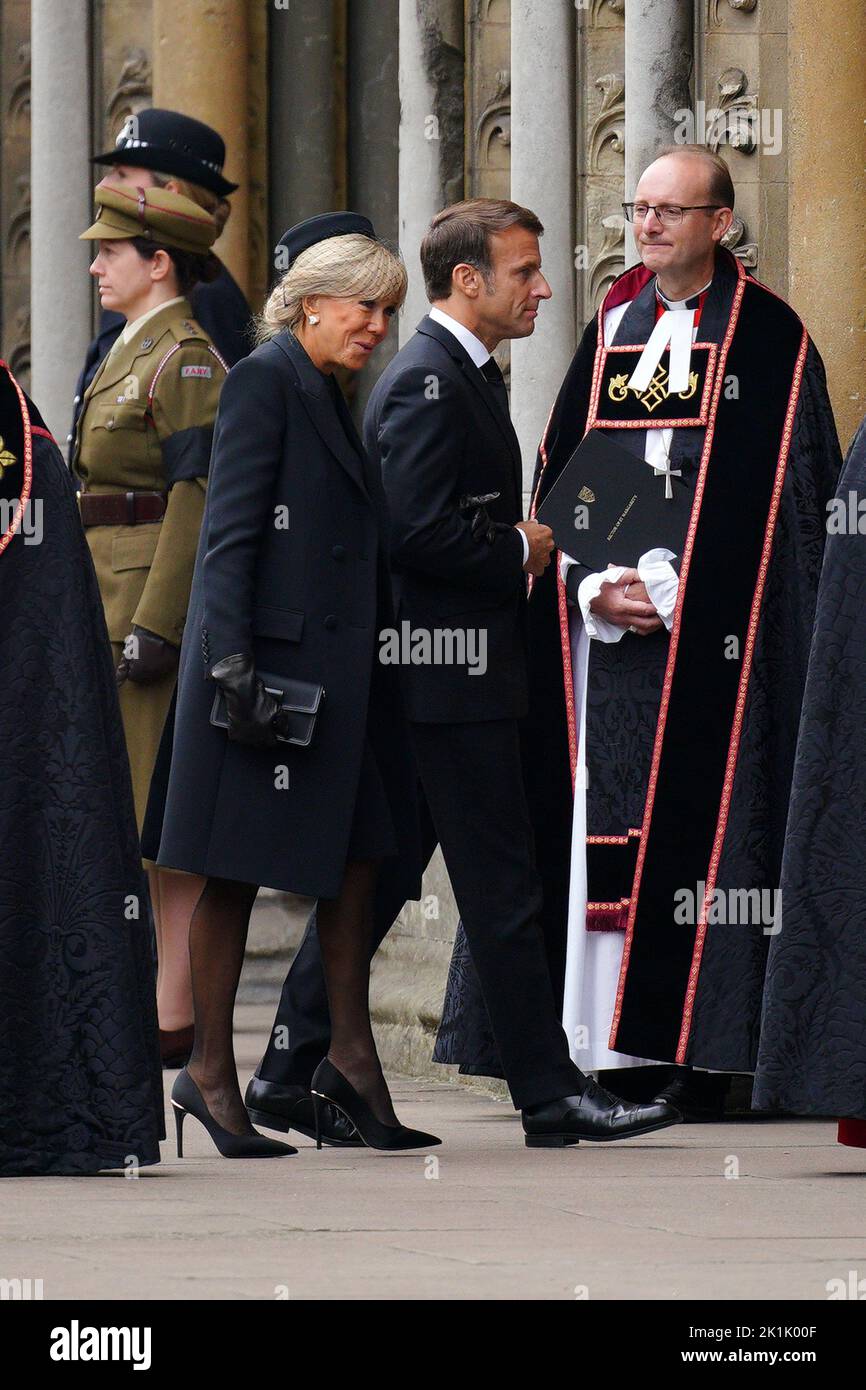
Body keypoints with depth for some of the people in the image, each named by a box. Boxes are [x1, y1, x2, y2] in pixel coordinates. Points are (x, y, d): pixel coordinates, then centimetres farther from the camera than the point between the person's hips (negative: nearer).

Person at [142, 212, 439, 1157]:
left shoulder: (329, 396, 17)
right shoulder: (263, 381, -8)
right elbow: (228, 532, -14)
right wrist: (233, 666, -21)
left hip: (334, 671, 9)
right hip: (269, 665, -9)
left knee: (356, 861, 8)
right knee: (233, 875, -2)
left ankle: (350, 1056, 14)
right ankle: (210, 1072, 3)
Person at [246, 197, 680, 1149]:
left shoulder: (459, 376, 18)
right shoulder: (429, 382, -15)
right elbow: (418, 533, -24)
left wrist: (519, 551, 8)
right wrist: (519, 553, -12)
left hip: (424, 671, 11)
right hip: (451, 676, -11)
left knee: (374, 877, 12)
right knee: (501, 889, -6)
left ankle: (290, 1076, 15)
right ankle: (549, 1095, -3)